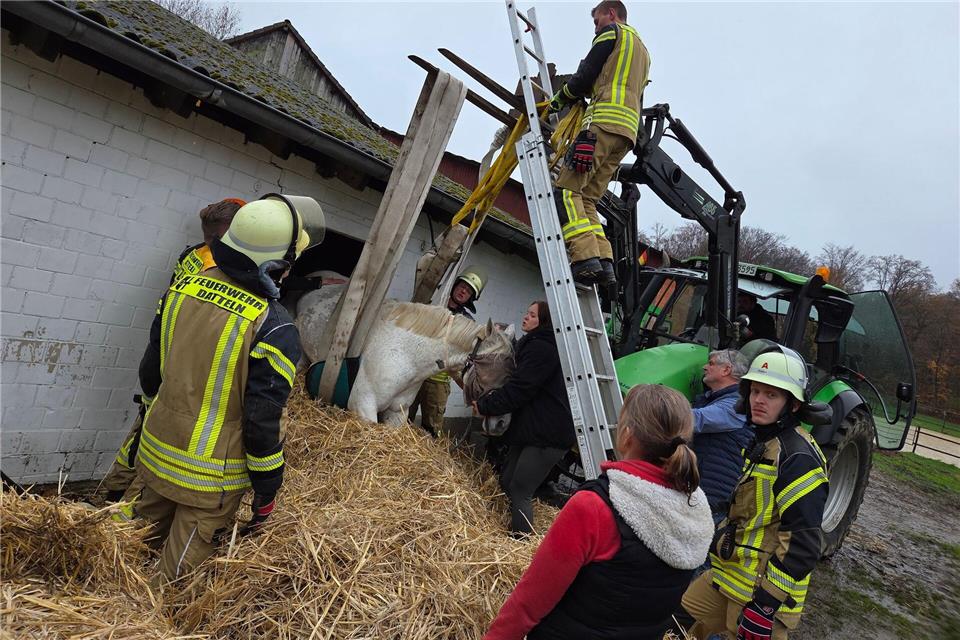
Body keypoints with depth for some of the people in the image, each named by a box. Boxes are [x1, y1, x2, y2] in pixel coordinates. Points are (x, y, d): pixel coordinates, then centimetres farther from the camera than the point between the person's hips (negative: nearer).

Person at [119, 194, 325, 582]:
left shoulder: (185, 287, -6)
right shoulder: (274, 328, -26)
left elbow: (151, 369, 6)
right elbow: (262, 420, -21)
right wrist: (268, 488, -7)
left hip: (156, 451, 6)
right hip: (210, 478, -6)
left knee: (147, 533, 29)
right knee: (178, 568, 15)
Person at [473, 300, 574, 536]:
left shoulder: (541, 348, -15)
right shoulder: (535, 345, 19)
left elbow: (518, 389, -20)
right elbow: (517, 383, 17)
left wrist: (485, 405, -10)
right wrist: (489, 398, 4)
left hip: (547, 435, -11)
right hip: (530, 429, 11)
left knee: (520, 491, -8)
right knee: (506, 481, 15)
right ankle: (518, 536, 27)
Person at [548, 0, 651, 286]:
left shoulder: (612, 32, 11)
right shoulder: (642, 50, 37)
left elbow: (586, 74, 2)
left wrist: (558, 100, 16)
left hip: (606, 120, -9)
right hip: (629, 131, 9)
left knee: (567, 188, -16)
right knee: (586, 198, 4)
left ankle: (586, 258, -32)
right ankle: (605, 265, -11)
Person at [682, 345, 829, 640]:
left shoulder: (798, 458, -20)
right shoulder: (762, 444, 9)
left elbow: (803, 541, -23)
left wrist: (766, 603, -23)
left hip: (764, 588, -8)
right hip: (728, 575, 8)